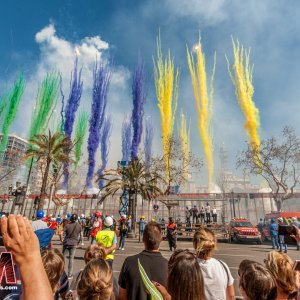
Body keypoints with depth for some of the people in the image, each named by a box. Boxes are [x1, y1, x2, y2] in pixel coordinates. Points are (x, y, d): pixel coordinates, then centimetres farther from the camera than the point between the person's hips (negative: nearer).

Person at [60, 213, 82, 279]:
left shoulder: (67, 225, -5)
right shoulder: (79, 226, -3)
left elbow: (61, 233, -11)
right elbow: (81, 235, 1)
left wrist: (61, 240, 6)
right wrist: (79, 242, 16)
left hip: (66, 242, 0)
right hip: (74, 243, 0)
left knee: (64, 257, 14)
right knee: (71, 258, 8)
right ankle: (70, 274, 12)